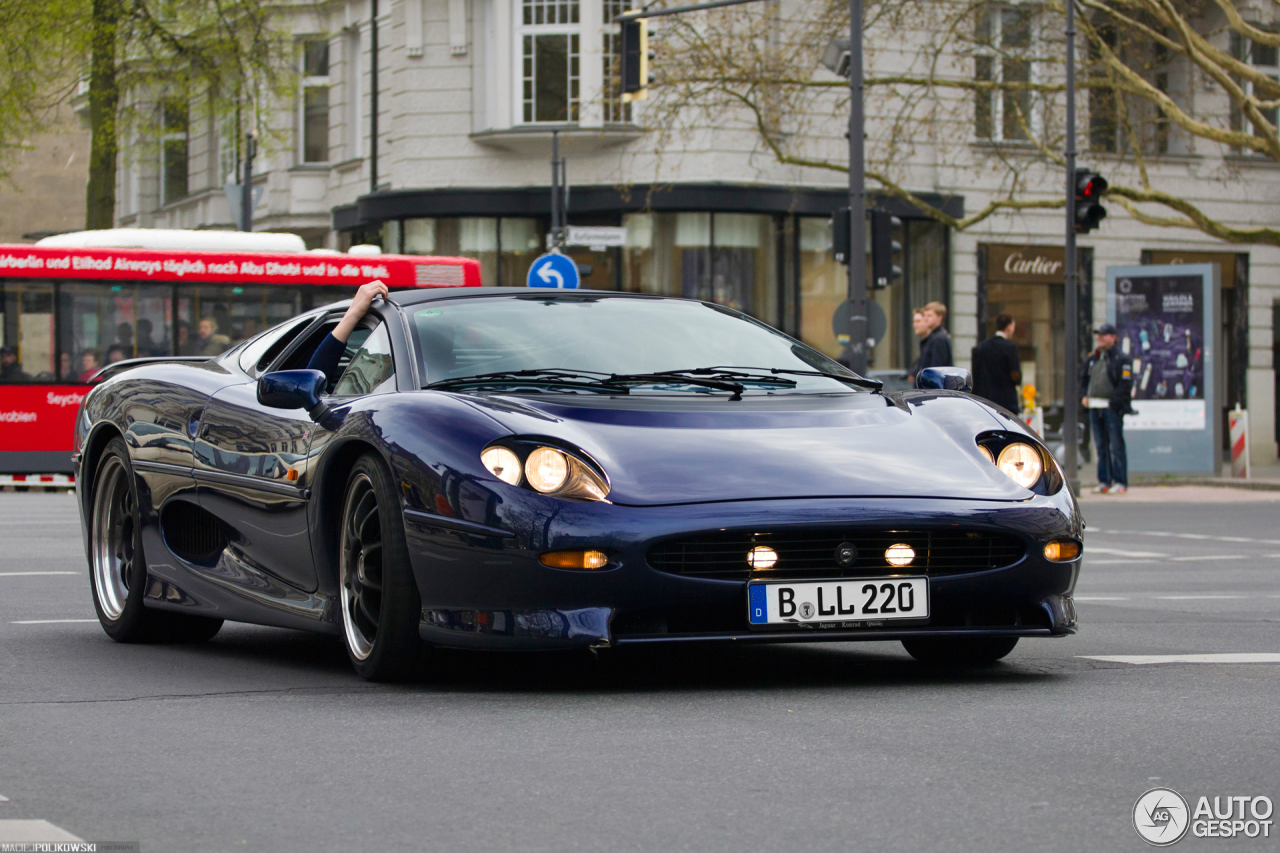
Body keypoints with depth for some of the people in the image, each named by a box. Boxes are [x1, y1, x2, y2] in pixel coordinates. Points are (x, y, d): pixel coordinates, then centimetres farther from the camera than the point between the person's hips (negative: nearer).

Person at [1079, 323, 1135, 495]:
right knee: (1101, 447, 9)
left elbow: (1126, 384, -11)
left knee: (1116, 446, -5)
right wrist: (1085, 395, 10)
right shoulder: (1092, 358, 16)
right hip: (1095, 408, 6)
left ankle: (1120, 482, -3)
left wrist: (1113, 401, -17)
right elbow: (1084, 378, 26)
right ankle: (1104, 481, 13)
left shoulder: (1121, 359, -4)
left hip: (1112, 408, -6)